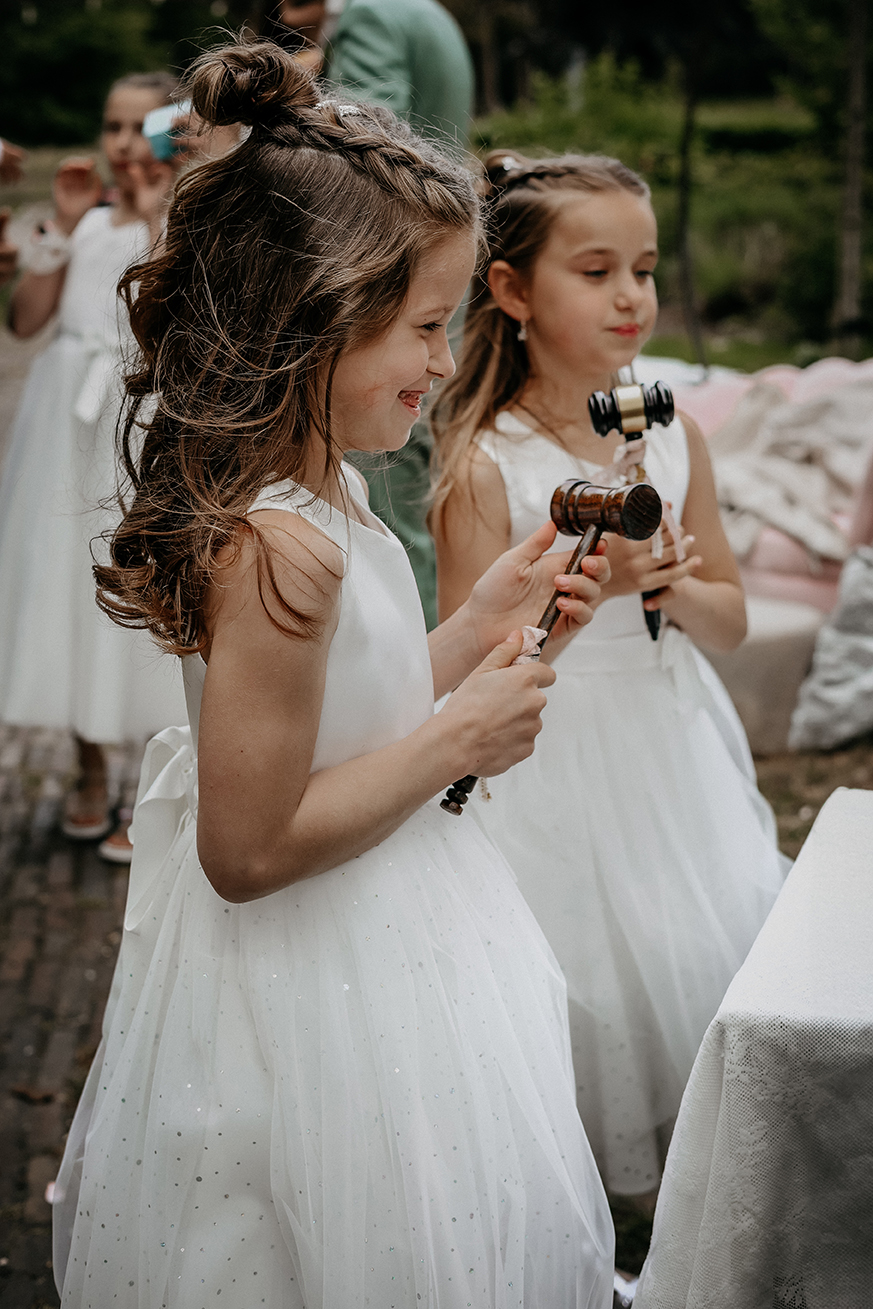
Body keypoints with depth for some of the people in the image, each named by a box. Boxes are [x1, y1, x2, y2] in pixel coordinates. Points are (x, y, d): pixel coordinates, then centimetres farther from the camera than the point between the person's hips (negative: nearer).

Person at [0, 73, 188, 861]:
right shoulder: (88, 224, 10)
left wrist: (155, 217, -16)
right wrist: (66, 224, -3)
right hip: (69, 420, 5)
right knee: (70, 584, 10)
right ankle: (91, 776, 25)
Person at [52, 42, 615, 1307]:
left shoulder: (314, 492, 2)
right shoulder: (282, 548, -30)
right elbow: (247, 846, -27)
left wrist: (476, 632, 6)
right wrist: (456, 741, -20)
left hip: (379, 950, 10)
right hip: (328, 1010, -10)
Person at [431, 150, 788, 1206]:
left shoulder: (671, 436, 1)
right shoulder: (485, 464, -14)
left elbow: (730, 622, 8)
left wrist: (674, 589, -14)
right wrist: (587, 581, -25)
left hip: (672, 752, 5)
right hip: (546, 763, -5)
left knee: (708, 953, 9)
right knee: (578, 980, -1)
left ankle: (668, 1171, 34)